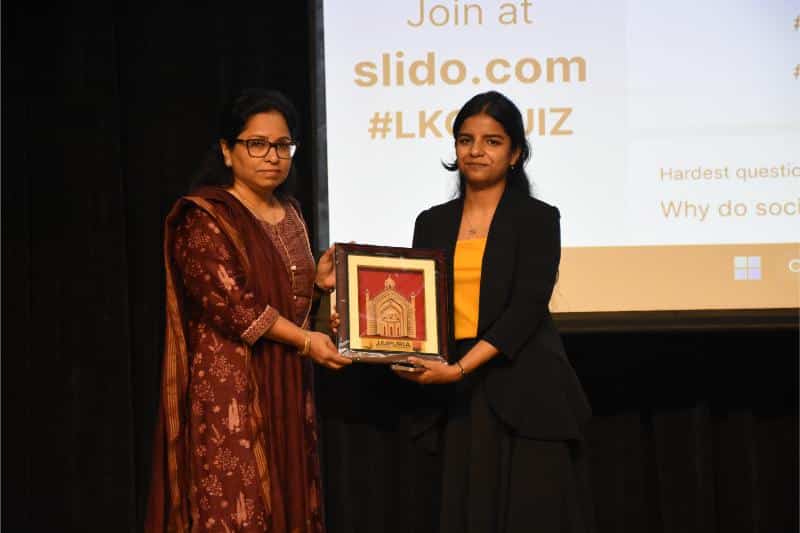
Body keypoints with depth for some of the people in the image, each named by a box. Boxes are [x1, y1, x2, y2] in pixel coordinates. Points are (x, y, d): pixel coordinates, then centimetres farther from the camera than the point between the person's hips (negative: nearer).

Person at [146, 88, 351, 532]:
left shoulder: (289, 213, 13)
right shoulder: (202, 217, -11)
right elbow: (229, 303, -19)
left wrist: (318, 281, 2)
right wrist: (305, 341, -15)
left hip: (286, 385, 8)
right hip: (228, 387, -7)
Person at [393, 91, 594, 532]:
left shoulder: (537, 218, -1)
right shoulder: (433, 223, 13)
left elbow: (526, 309, -10)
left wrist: (459, 368, -19)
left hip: (525, 395, -4)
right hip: (460, 400, 4)